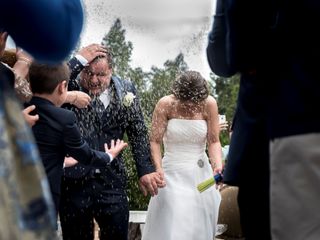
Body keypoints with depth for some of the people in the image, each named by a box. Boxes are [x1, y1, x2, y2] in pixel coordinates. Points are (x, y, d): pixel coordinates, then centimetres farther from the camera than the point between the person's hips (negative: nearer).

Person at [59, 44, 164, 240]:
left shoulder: (125, 90, 5)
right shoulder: (70, 88, -2)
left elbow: (138, 133, 8)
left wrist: (146, 169, 0)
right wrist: (78, 60, -18)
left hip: (112, 181, 2)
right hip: (74, 182, -2)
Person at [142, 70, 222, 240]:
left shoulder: (209, 104, -6)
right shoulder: (166, 105, -10)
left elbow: (213, 141, -3)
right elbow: (154, 140, -9)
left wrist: (218, 165, -19)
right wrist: (159, 169, -23)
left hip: (200, 175, 2)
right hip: (173, 174, -2)